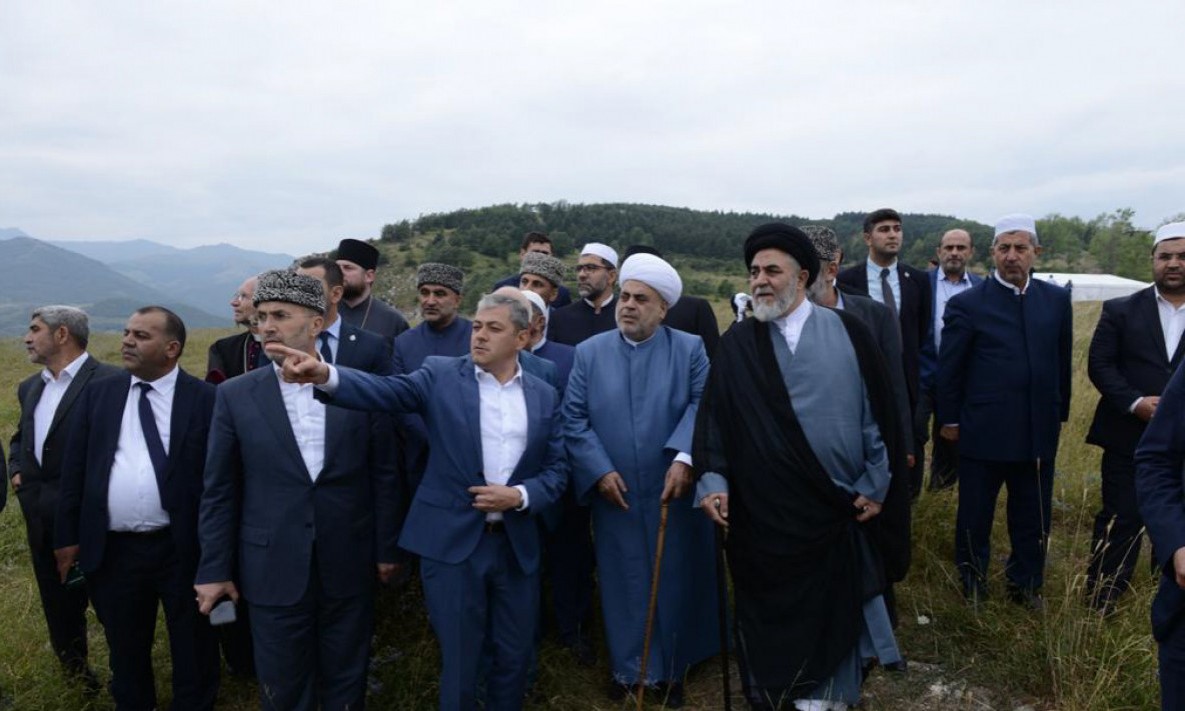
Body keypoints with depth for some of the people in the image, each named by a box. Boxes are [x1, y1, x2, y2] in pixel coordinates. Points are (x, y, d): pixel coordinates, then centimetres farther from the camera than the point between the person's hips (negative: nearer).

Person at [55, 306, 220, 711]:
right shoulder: (97, 393, 4)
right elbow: (74, 469, 7)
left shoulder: (206, 399, -7)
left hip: (183, 548, -3)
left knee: (193, 651, 14)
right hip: (112, 550, 3)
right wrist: (67, 536, 4)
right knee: (125, 651, 22)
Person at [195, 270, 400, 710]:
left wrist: (386, 548, 4)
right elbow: (219, 490, 1)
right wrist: (214, 569, 1)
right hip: (274, 570, 0)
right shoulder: (235, 396, -3)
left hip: (349, 566, 0)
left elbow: (383, 475, 2)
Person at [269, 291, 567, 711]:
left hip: (517, 544, 3)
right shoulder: (441, 376, -2)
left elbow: (556, 470, 6)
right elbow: (386, 391, -18)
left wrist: (520, 496, -13)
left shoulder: (544, 396, 5)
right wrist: (326, 375, -36)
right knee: (459, 662, 10)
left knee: (514, 656, 16)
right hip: (452, 541, -2)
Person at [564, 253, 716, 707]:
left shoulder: (690, 349, -1)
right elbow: (573, 417, -2)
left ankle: (670, 667, 32)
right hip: (614, 494, 1)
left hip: (673, 492, 0)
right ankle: (627, 666, 30)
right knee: (623, 582, 12)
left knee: (674, 580, 13)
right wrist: (599, 470, -11)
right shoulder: (589, 353, 1)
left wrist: (684, 457, -24)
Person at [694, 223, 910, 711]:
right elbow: (713, 417, -2)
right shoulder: (736, 345, 1)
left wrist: (876, 482, -2)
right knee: (771, 610, 13)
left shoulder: (848, 332, -1)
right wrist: (712, 479, -12)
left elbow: (879, 409, 0)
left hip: (840, 503, 0)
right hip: (763, 509, 0)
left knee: (836, 604, 14)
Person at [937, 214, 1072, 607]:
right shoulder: (966, 304, -7)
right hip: (983, 432, -3)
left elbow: (1062, 362, 11)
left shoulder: (1057, 299, 5)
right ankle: (971, 589, 27)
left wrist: (1060, 414, 11)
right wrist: (949, 421, -1)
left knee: (1033, 518, 13)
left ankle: (1026, 586, 31)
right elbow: (948, 369, -3)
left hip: (1040, 432, 3)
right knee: (974, 517, 10)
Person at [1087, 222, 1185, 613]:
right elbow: (1099, 365, -3)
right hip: (1129, 438, -2)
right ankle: (1100, 603, 14)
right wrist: (1135, 402, -16)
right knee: (1119, 521, 3)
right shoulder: (1121, 310, 2)